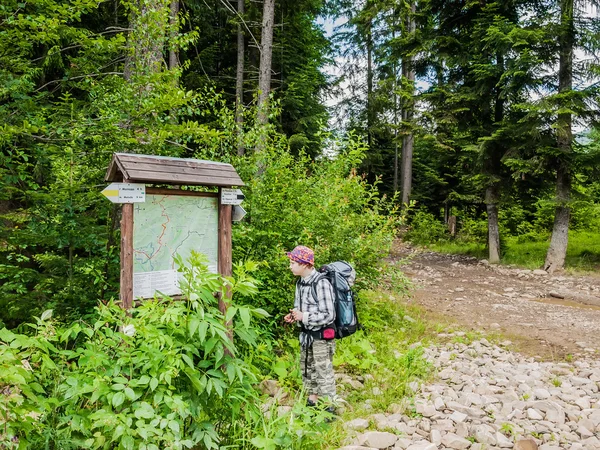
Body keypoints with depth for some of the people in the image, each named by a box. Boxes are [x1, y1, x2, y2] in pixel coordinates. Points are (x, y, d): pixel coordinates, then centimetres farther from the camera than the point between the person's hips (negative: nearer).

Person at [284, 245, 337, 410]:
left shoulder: (321, 284, -22)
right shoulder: (300, 282, 3)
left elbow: (328, 315, -22)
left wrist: (304, 317, -23)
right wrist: (294, 316, -3)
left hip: (321, 336, -8)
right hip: (306, 334, 8)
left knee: (324, 373, 4)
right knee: (307, 370, 19)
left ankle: (328, 409, 20)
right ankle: (312, 402, 37)